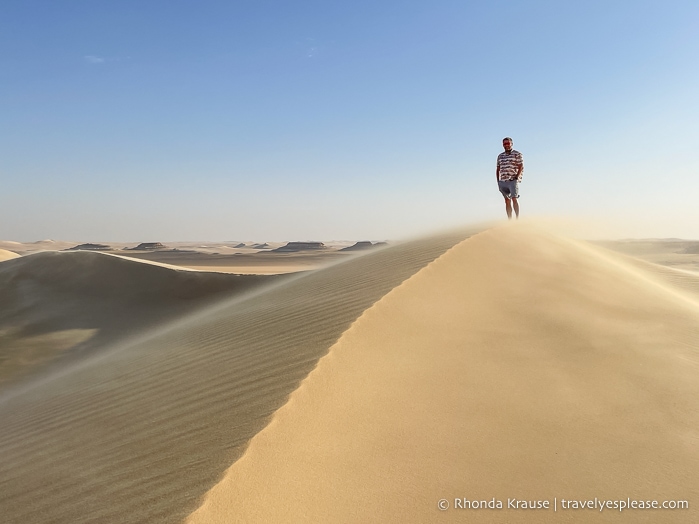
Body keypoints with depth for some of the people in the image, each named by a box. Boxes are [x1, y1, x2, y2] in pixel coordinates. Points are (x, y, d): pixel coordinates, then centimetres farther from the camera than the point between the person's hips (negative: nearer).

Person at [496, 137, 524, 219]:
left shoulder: (517, 154, 3)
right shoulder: (500, 156, 17)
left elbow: (521, 167, -3)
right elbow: (498, 169, 19)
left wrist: (517, 177, -14)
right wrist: (498, 181, 11)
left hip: (513, 181, -5)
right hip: (503, 181, 5)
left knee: (514, 199, -14)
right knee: (507, 201, 4)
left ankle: (517, 218, -13)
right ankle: (509, 220, 4)